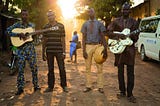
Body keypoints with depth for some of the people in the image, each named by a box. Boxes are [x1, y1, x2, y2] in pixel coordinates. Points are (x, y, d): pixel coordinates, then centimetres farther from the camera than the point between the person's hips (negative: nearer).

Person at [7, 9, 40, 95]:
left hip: (30, 47, 2)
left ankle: (36, 85, 17)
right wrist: (19, 34, -18)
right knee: (20, 68, -1)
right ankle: (20, 88, 7)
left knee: (34, 67, 4)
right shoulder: (17, 25, 2)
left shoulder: (32, 25, 12)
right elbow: (8, 31, -10)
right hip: (21, 48, -2)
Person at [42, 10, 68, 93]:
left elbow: (63, 40, 2)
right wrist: (43, 52, 8)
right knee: (50, 69, 9)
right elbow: (44, 40, 11)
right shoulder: (46, 27, 8)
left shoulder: (61, 26, 2)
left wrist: (64, 52, -3)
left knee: (62, 69, 1)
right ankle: (50, 86, 19)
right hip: (49, 51, 2)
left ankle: (64, 86, 14)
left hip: (59, 51, -2)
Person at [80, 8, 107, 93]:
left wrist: (105, 49, -5)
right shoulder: (85, 24, 10)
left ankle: (100, 87, 6)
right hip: (88, 46, 1)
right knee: (88, 68, 4)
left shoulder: (99, 23, 8)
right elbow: (84, 37, 6)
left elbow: (103, 37, 4)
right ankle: (88, 86, 12)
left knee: (99, 67, -1)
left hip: (97, 46, -1)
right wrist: (84, 50, -3)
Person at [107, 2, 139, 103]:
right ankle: (122, 91, 18)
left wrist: (132, 36, -18)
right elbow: (108, 32, 1)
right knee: (120, 71, 7)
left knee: (130, 72, -2)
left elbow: (136, 37, 5)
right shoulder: (116, 21, 8)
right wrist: (118, 35, -13)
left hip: (130, 49, -1)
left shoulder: (134, 22, 7)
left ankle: (130, 93, 4)